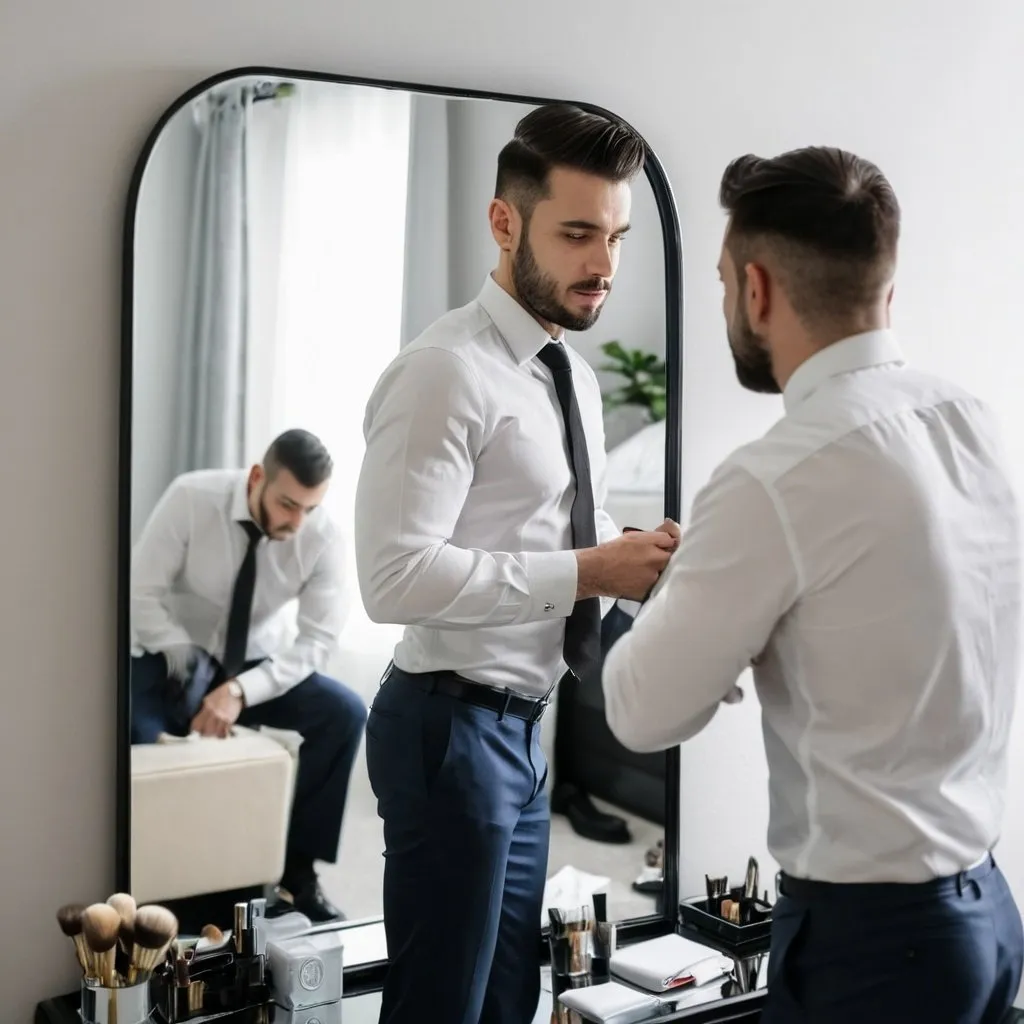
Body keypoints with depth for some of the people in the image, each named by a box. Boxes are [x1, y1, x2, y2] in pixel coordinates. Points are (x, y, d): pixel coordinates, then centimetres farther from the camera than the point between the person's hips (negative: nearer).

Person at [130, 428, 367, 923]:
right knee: (139, 735, -33)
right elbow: (140, 595, -17)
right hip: (170, 657, -2)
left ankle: (295, 868, -9)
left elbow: (315, 643, -19)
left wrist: (239, 689, -33)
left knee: (345, 713, -22)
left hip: (255, 664, 2)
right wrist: (191, 662, -30)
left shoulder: (324, 537, -18)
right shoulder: (191, 497, -22)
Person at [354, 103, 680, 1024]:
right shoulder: (446, 371, -18)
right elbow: (396, 575, -26)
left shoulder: (575, 376, 11)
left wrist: (638, 556, -4)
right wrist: (583, 573, -25)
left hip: (518, 727, 9)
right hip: (452, 729, -9)